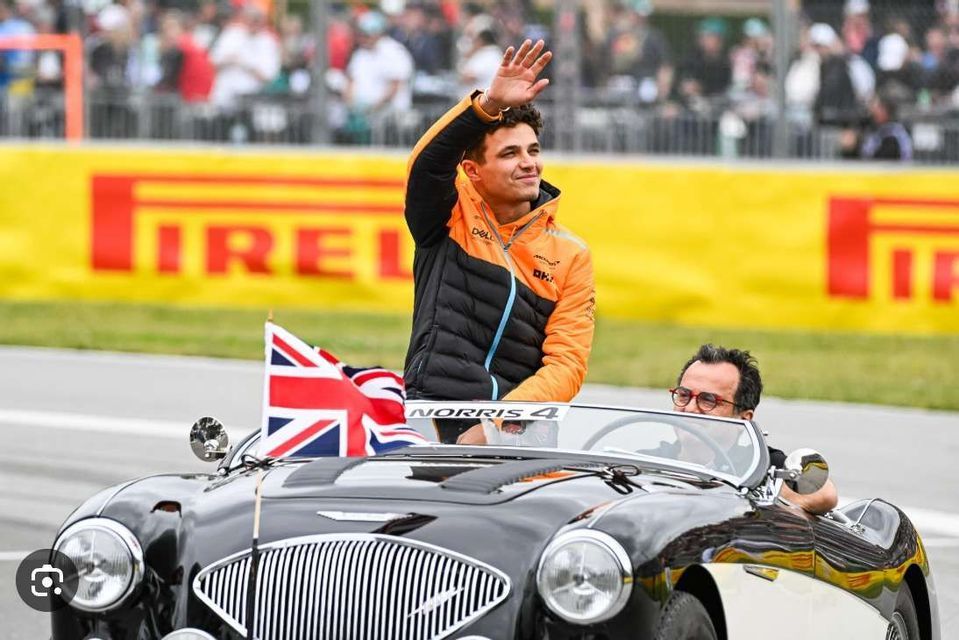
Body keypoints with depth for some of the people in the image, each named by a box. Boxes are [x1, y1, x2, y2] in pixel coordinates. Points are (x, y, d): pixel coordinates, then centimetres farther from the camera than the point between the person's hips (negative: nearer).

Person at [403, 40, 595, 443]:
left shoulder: (570, 255, 13)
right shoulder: (450, 215, 10)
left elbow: (566, 364, 5)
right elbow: (428, 161, -11)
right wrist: (490, 104, -26)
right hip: (433, 420, -2)